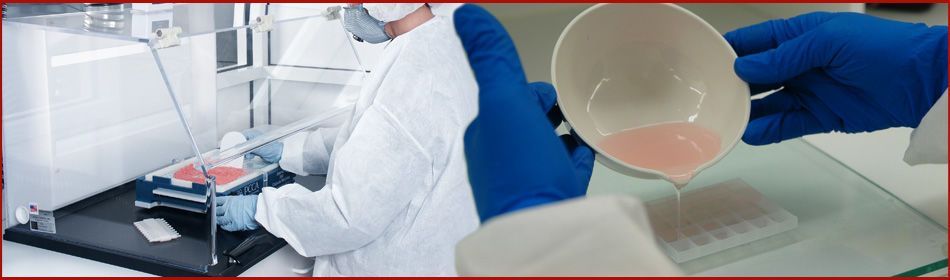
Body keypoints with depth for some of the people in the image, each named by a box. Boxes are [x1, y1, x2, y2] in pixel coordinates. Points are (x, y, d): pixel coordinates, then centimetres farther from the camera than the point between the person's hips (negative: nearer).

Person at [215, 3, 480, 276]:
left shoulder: (416, 77, -27)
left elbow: (353, 213, -25)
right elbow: (369, 141, 17)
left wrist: (259, 209, -12)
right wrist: (285, 149, 18)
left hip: (400, 267, -8)